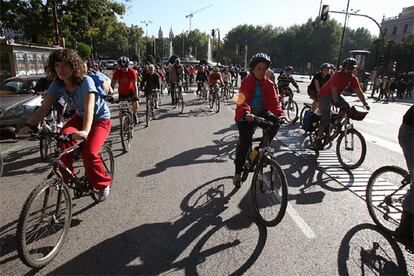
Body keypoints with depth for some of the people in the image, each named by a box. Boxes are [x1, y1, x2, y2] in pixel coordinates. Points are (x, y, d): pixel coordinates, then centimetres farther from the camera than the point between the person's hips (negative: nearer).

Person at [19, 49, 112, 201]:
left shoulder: (85, 81, -29)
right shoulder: (57, 85, -11)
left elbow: (89, 108, -42)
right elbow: (43, 109, -15)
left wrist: (85, 131, -58)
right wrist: (28, 125, -31)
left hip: (101, 119, -6)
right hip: (80, 117, 6)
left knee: (88, 152, -24)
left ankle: (103, 184, 2)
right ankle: (68, 176, -2)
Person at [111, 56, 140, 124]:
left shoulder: (132, 72, -23)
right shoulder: (117, 73, -18)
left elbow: (135, 85, -28)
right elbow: (112, 85, -19)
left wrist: (136, 96, -39)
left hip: (131, 91, -1)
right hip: (122, 93, 2)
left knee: (136, 103, -25)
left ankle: (134, 114, 6)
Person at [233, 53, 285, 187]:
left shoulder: (268, 84, -1)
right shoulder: (246, 82, -12)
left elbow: (274, 100, -11)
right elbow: (243, 100, -27)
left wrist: (280, 114, -31)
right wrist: (247, 113, -47)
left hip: (262, 112, 4)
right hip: (246, 115, -3)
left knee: (275, 122, -26)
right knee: (244, 143, -11)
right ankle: (238, 172, 6)